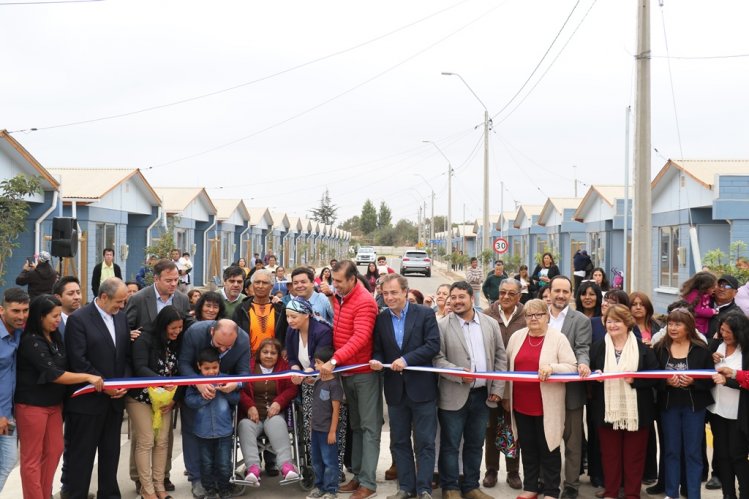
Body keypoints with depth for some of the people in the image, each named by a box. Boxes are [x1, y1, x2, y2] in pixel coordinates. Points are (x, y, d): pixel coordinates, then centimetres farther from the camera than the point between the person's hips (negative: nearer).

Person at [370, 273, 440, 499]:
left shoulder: (425, 313, -6)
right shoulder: (381, 318, 5)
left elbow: (433, 345, -13)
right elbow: (378, 350, 9)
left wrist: (406, 359, -21)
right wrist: (377, 361, -14)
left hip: (421, 387, -4)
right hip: (395, 388, 4)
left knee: (424, 442, 2)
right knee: (399, 441, 11)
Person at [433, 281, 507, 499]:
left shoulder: (491, 323, 5)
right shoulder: (442, 325, -6)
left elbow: (500, 357, 8)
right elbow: (437, 358, -9)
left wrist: (497, 389, 1)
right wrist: (459, 374, -21)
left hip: (483, 395, 4)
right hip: (454, 396, -3)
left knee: (475, 444, 14)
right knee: (450, 445, 4)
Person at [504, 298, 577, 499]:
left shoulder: (559, 339, -6)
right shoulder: (516, 337, 6)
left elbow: (572, 367, -10)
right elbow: (508, 367, 13)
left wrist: (552, 367, -26)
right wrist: (506, 396, 14)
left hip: (547, 405, -4)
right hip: (521, 404, 4)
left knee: (548, 448, 5)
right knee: (527, 448, 13)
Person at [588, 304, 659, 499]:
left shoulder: (643, 348, -2)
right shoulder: (597, 348, 5)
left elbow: (655, 377, -5)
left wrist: (635, 379, -19)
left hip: (636, 411, -1)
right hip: (607, 411, 2)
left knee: (634, 454, 8)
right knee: (610, 454, 10)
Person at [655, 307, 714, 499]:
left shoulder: (701, 349, -5)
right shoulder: (660, 348, -2)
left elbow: (711, 378, -4)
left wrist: (693, 381, -20)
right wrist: (666, 381, -20)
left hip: (694, 405, -2)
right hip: (668, 404, 2)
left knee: (693, 452, 6)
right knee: (671, 450, 11)